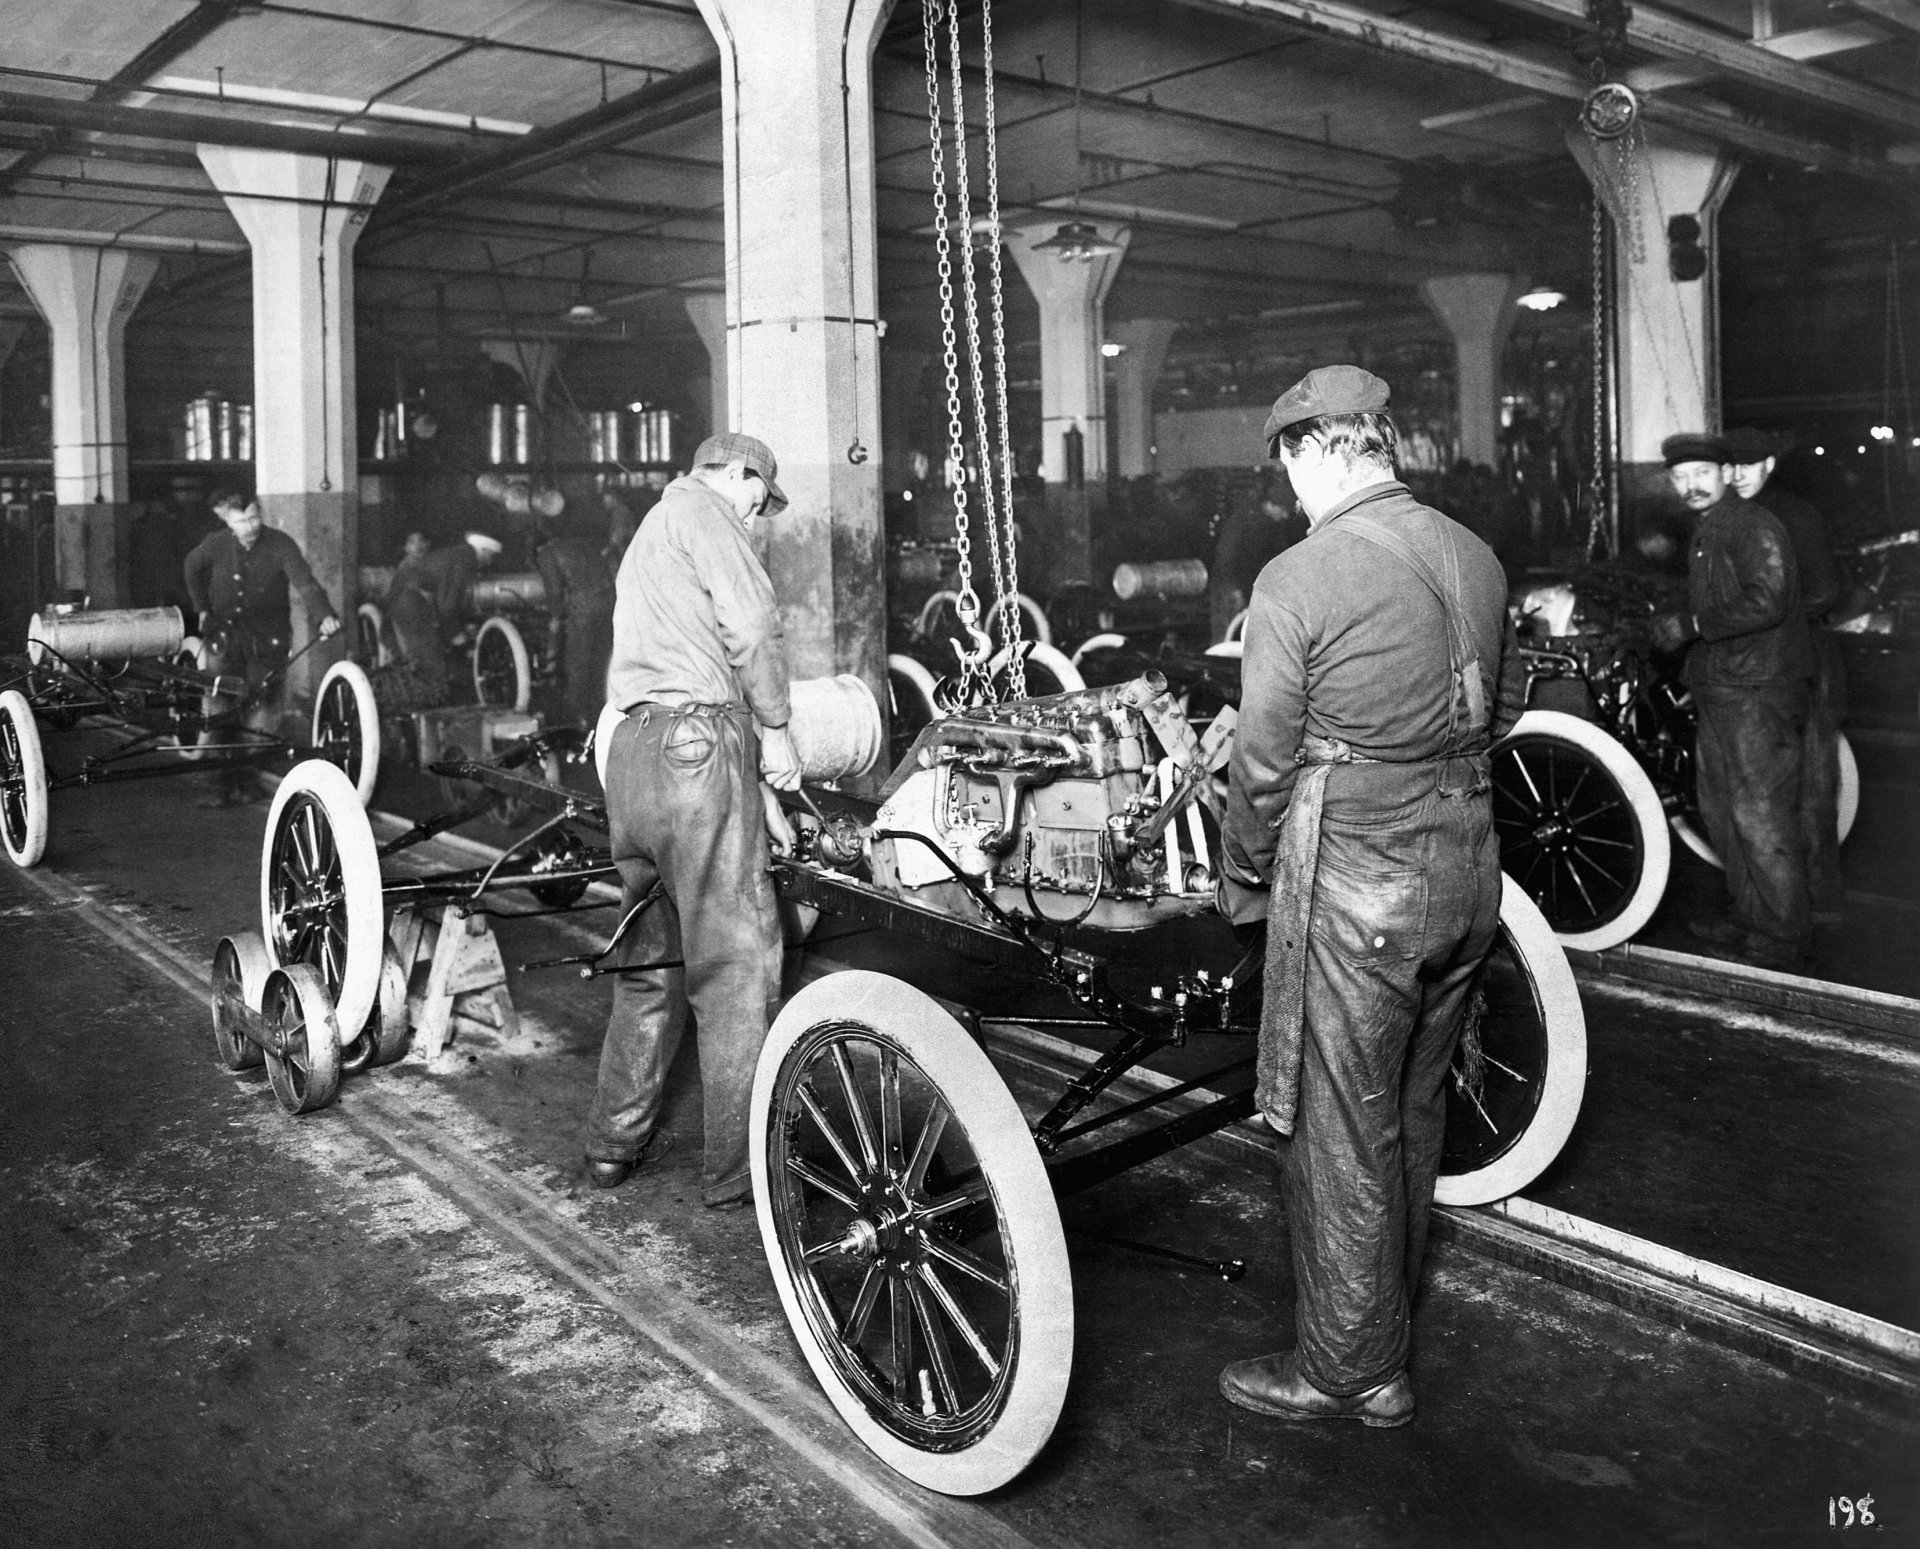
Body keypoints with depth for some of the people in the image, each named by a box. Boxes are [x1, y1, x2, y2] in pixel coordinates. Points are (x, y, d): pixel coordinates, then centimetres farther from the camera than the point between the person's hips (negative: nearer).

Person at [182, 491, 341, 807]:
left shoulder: (280, 545, -12)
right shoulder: (215, 544, -6)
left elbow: (304, 581, -26)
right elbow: (191, 568, 17)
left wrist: (325, 615, -43)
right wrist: (202, 610, 12)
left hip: (267, 636, -1)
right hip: (226, 632, 1)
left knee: (260, 708, 1)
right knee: (217, 707, -8)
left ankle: (240, 778, 14)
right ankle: (220, 778, -3)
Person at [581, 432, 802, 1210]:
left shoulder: (647, 539, 31)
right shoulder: (703, 507, 2)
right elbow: (753, 628, -14)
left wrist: (756, 790, 28)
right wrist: (776, 729, 0)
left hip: (631, 747, 9)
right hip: (696, 743, -9)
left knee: (650, 959, 17)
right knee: (736, 963, -4)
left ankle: (615, 1143, 24)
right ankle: (737, 1170, 1)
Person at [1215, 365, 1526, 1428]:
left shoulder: (1295, 582, -16)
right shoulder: (1475, 556, 4)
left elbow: (1265, 762, -12)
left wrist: (1240, 881, 3)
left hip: (1356, 883, -7)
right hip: (1467, 864, 7)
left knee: (1341, 1134, 6)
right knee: (1413, 1111, 22)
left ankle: (1349, 1372, 20)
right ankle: (1389, 1312, 40)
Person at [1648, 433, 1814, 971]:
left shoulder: (1754, 527, -11)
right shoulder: (1705, 533, 19)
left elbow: (1766, 602, -23)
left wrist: (1691, 625, -20)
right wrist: (1669, 627, 13)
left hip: (1757, 695, -10)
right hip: (1718, 694, 10)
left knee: (1761, 817, -8)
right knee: (1720, 808, 16)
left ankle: (1780, 944, -2)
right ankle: (1746, 916, 29)